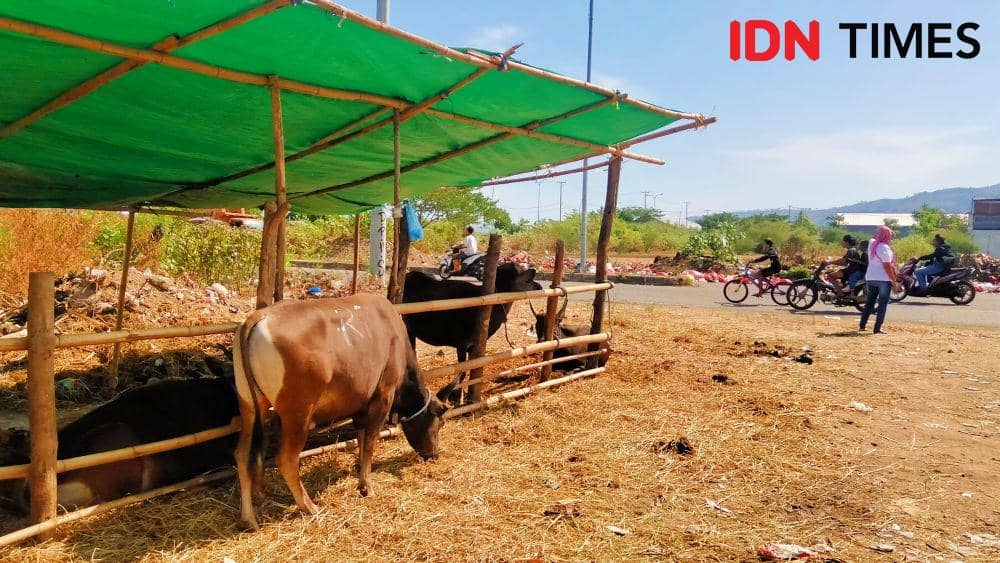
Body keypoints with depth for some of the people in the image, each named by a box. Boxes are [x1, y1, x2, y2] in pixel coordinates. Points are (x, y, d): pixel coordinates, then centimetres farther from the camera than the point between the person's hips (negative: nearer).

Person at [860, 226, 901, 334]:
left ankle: (863, 325, 18)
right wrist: (894, 281, -12)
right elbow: (887, 267, -16)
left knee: (869, 302, 16)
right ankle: (877, 328, -3)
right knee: (883, 304, -1)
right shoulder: (884, 248, -14)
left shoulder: (871, 243, 4)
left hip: (870, 278, 7)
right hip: (884, 279, -7)